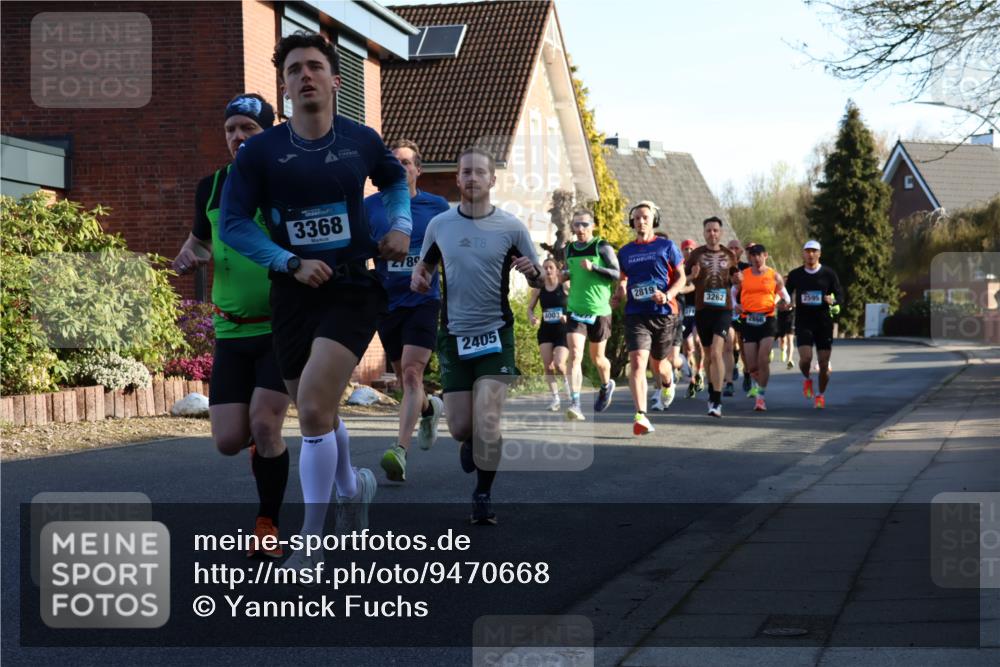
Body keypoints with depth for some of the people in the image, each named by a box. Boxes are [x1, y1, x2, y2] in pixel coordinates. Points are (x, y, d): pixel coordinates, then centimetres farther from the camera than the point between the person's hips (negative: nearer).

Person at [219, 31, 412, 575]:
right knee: (318, 412, 15)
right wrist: (292, 263, -12)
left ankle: (309, 546, -7)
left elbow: (395, 180, 22)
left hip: (352, 290, -2)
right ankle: (351, 487, 47)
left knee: (313, 410, -17)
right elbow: (233, 223, -3)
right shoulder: (261, 151, -4)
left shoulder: (361, 141, 0)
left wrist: (399, 226, 6)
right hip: (294, 294, 2)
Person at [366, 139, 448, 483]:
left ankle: (400, 451, -26)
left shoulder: (437, 206, 2)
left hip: (423, 300, -3)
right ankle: (430, 407, 49)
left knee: (411, 374, -18)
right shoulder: (371, 206, 3)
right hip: (386, 302, 3)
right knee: (405, 379, 15)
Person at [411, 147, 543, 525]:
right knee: (459, 426, 3)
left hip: (495, 334, -2)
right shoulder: (439, 225, 2)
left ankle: (483, 497, 6)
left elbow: (539, 281, 2)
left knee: (487, 422, -13)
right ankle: (470, 441, 42)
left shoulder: (511, 228, -4)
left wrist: (532, 272, -21)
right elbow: (425, 264, 18)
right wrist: (419, 278, -5)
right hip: (453, 336, 2)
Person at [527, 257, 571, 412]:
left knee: (559, 364, -17)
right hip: (545, 331, 3)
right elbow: (530, 308, 11)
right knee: (547, 365, -5)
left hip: (563, 330, -3)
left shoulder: (565, 287, -6)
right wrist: (531, 318, -10)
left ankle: (567, 381, 17)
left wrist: (568, 316, -24)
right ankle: (555, 397, 6)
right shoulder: (538, 289, 2)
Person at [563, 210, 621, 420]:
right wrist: (565, 274, 4)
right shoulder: (569, 250, 11)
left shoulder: (602, 247, -4)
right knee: (575, 355, -14)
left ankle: (606, 386, 44)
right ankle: (575, 404, -21)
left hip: (599, 310, -3)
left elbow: (617, 274, -10)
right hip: (575, 311, 3)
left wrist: (593, 267, -22)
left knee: (597, 357, 12)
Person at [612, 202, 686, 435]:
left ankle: (668, 382, 53)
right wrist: (617, 296, 1)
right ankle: (640, 416, -23)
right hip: (635, 314, 1)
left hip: (663, 313, -1)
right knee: (637, 363, -18)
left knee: (659, 365, 15)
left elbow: (681, 277, 4)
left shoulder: (666, 246, 3)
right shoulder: (625, 252, 10)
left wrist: (667, 295, -13)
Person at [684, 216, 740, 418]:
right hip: (702, 309, 1)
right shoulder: (696, 254, 3)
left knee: (716, 352, -16)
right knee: (708, 354, 12)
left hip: (723, 308, -1)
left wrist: (736, 278, -1)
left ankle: (717, 401, -18)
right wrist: (692, 276, -16)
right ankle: (712, 391, 32)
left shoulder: (729, 255, 8)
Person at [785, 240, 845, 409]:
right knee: (805, 357, -19)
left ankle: (821, 395, 24)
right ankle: (807, 379, 15)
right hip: (803, 322, 0)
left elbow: (840, 297, 3)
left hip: (824, 322, 0)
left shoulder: (829, 274, 1)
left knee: (824, 363, 1)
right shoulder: (795, 275, 4)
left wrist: (833, 300, -20)